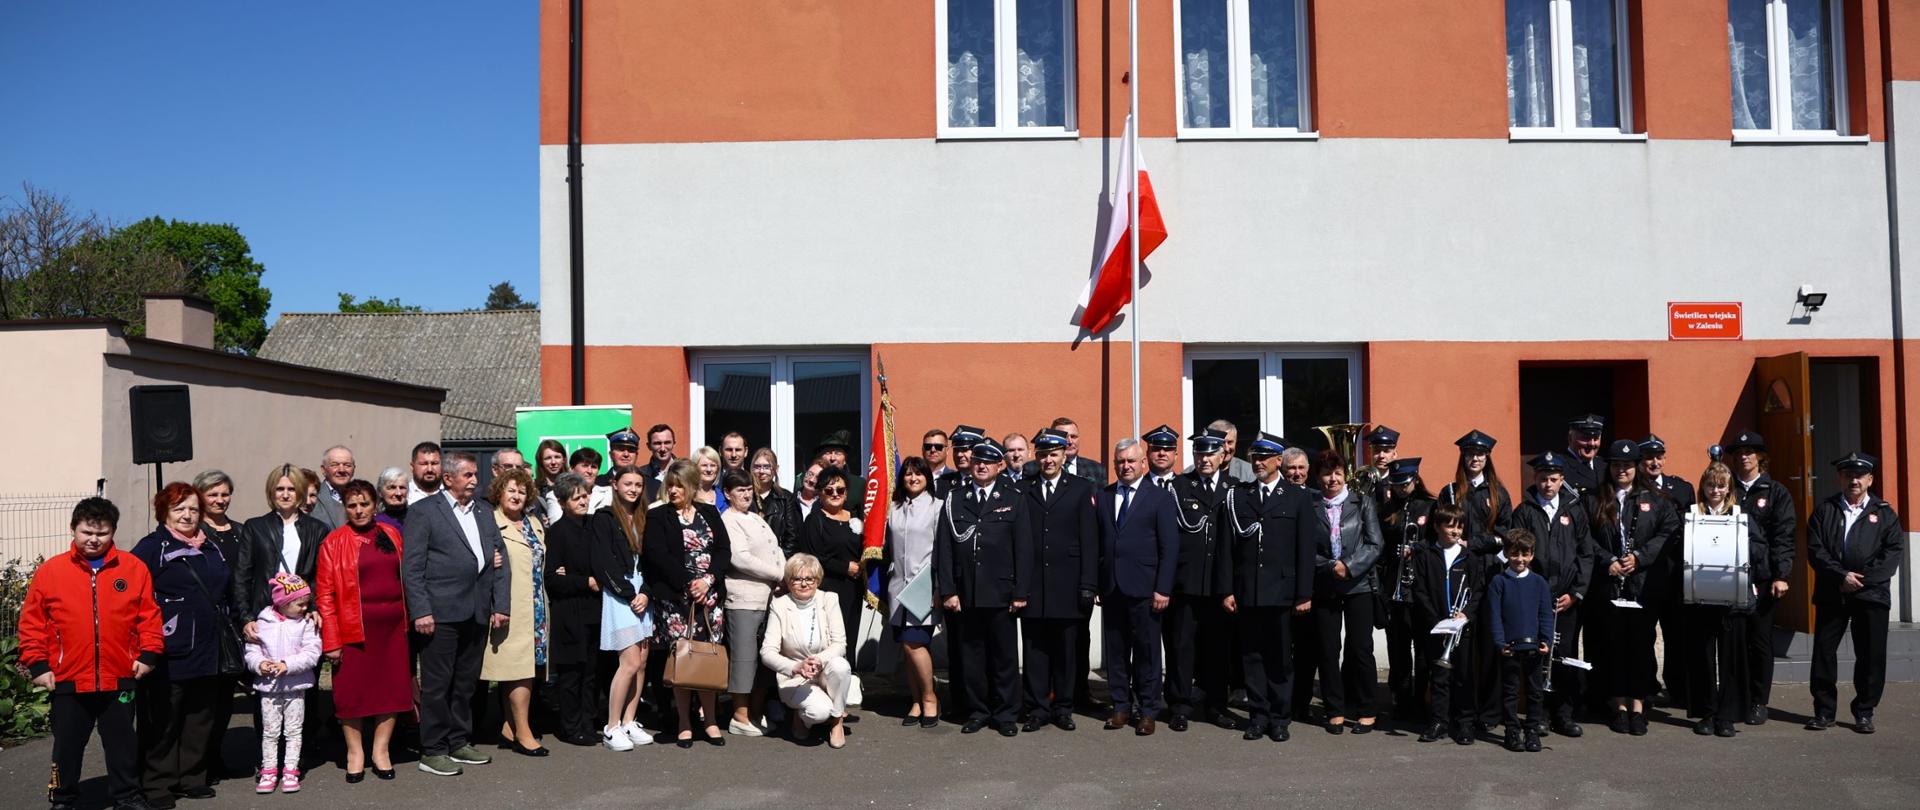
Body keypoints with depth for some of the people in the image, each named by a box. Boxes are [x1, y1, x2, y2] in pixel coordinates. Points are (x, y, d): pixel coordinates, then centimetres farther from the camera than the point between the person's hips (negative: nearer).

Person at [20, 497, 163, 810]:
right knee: (67, 745, 13)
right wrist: (37, 663, -4)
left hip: (120, 678, 0)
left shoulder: (134, 568, 0)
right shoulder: (49, 571, -1)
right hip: (68, 680, 0)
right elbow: (32, 622, 1)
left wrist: (149, 653, -4)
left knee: (123, 743, 13)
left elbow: (149, 614, 2)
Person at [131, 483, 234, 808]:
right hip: (171, 655, -6)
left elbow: (228, 594, 24)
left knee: (201, 720, 12)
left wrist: (231, 629, 19)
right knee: (163, 722, 1)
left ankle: (193, 778, 22)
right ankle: (158, 784, 11)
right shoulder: (151, 548, -3)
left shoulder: (211, 549, 17)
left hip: (208, 653, 6)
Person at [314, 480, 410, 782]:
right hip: (354, 629, -3)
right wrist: (331, 641, -10)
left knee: (392, 687, 6)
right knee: (353, 689, 4)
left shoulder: (392, 534, 9)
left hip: (392, 626, 3)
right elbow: (324, 594, -5)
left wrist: (409, 620, 6)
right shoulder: (333, 543, -2)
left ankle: (381, 750, 18)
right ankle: (355, 752, 18)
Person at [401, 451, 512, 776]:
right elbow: (412, 566, -7)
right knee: (437, 684, -1)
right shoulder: (424, 511, -2)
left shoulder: (484, 511, 16)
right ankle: (433, 751, 7)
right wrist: (421, 611, -14)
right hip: (441, 612, -6)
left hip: (478, 613, 6)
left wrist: (501, 605, 7)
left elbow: (499, 560, 15)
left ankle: (459, 743, 23)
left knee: (467, 682, 12)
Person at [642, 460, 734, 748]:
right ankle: (684, 723, 7)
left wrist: (708, 579, -11)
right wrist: (688, 584, -14)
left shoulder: (709, 514, 12)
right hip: (675, 599, -2)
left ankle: (710, 719, 13)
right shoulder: (657, 517, 3)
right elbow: (658, 556, -8)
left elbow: (724, 552, 5)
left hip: (710, 595, 2)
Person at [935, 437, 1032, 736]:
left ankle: (1004, 714, 16)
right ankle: (977, 711, 19)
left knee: (1004, 656, 5)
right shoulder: (954, 502, 8)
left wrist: (1021, 592, -5)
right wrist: (947, 590, -3)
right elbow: (943, 549, 5)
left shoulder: (1014, 501, 5)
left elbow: (1023, 549, 1)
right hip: (965, 594, 2)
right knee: (970, 655, 7)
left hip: (1000, 594, -1)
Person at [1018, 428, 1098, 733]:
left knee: (1065, 649, 7)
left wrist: (1087, 584, -5)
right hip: (1031, 584, 1)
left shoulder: (1081, 488, 4)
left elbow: (1089, 539, 1)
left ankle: (1063, 708, 19)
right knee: (1034, 648, 5)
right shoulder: (1021, 490, 7)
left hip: (1066, 585, -1)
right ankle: (1037, 709, 13)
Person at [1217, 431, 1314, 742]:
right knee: (1252, 656, 5)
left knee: (1281, 658, 4)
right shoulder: (1236, 497, 9)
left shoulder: (1298, 499, 6)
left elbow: (1305, 550, 2)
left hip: (1282, 592, -1)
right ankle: (1258, 716, 14)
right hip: (1246, 593, 1)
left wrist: (1304, 594, -3)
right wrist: (1226, 590, -1)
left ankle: (1280, 719, 13)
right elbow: (1227, 547, 6)